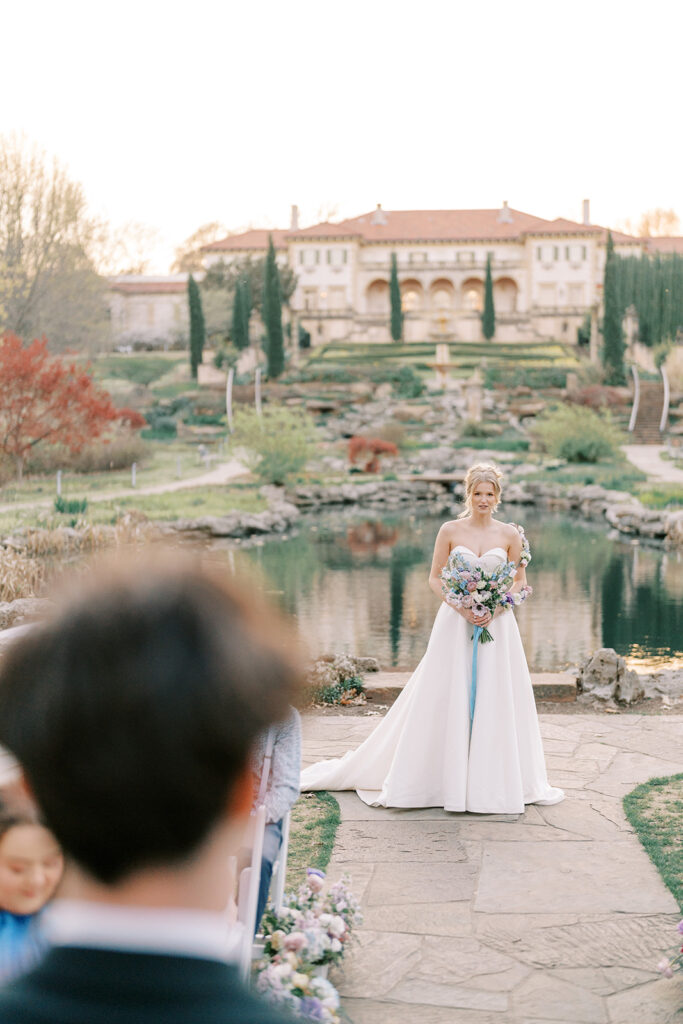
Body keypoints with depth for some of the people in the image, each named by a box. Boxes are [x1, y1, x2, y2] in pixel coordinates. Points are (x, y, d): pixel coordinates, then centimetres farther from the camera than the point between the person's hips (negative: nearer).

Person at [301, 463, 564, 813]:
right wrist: (461, 607, -11)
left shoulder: (510, 534, 3)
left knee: (495, 702, 2)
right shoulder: (450, 531, 0)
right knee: (446, 701, 1)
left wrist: (495, 608, -9)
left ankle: (494, 781, 14)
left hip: (497, 624, 1)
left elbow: (521, 582, 8)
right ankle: (445, 777, 12)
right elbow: (435, 578, 3)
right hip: (455, 624, -1)